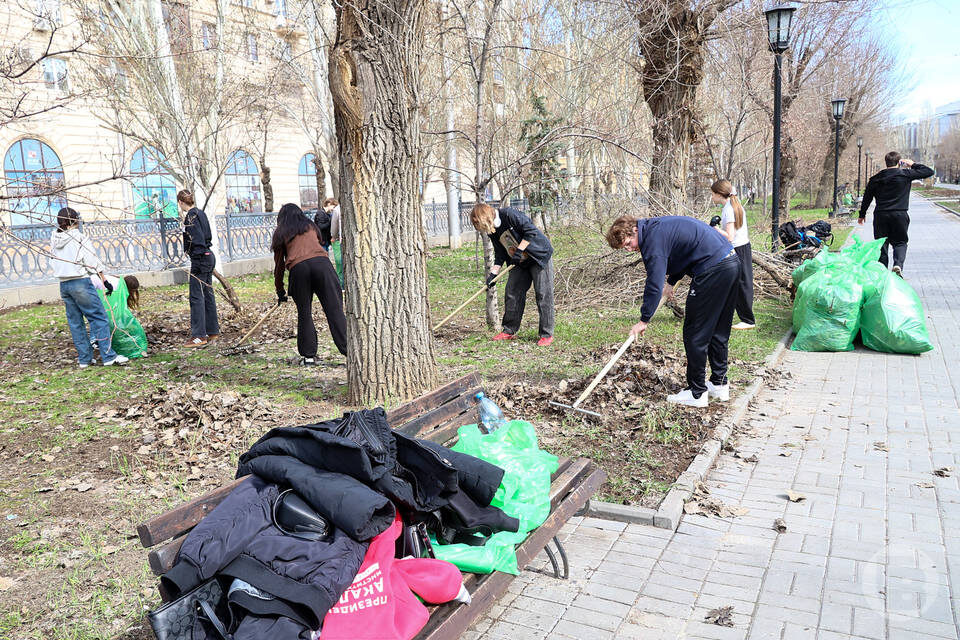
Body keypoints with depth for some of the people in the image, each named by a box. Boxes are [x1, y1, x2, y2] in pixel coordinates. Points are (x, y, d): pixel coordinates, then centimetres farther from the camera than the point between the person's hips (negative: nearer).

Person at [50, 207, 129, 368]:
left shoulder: (55, 240, 9)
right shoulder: (79, 238, -9)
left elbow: (53, 262, 12)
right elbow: (93, 262, -9)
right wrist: (104, 281, -5)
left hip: (63, 285, 7)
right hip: (81, 282, -7)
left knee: (75, 322, 11)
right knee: (99, 318, -4)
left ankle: (84, 358, 16)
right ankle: (108, 356, -7)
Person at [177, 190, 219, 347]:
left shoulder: (191, 217, -14)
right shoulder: (200, 213, 13)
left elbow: (198, 241, -20)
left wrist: (197, 264, -20)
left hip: (200, 259, -10)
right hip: (209, 257, 10)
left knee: (196, 297, -7)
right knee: (207, 294, 14)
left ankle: (199, 336, -5)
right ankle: (212, 331, 21)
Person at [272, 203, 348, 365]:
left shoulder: (280, 233, 24)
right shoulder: (310, 225, 30)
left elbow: (279, 265, 25)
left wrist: (280, 292, 35)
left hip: (298, 267, -1)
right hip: (321, 262, 1)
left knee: (304, 312, 11)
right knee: (334, 309, -2)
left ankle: (309, 356, 12)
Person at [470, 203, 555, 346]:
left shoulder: (509, 214, -19)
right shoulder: (493, 232, 5)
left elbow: (531, 231, -22)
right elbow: (500, 254, 10)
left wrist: (519, 250, -22)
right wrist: (493, 273, 0)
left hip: (540, 256, -8)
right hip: (520, 263, 8)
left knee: (543, 294, -7)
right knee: (512, 293, 5)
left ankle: (547, 335, -1)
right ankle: (509, 331, 17)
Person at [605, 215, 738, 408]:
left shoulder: (653, 239, -13)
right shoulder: (658, 226, 16)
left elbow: (654, 285, -14)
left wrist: (644, 320, -6)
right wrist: (671, 283, 26)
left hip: (713, 269, -10)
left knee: (696, 334, -2)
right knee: (718, 331, 17)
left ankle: (697, 393, 5)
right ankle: (720, 385, 26)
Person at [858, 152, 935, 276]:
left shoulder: (876, 178, 8)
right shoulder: (906, 174, -1)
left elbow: (867, 197, 12)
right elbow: (929, 171, 6)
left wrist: (862, 214, 21)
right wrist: (913, 164, 19)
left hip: (880, 215, 2)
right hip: (899, 214, -2)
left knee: (882, 244, 8)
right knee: (900, 242, 7)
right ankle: (898, 264, -17)